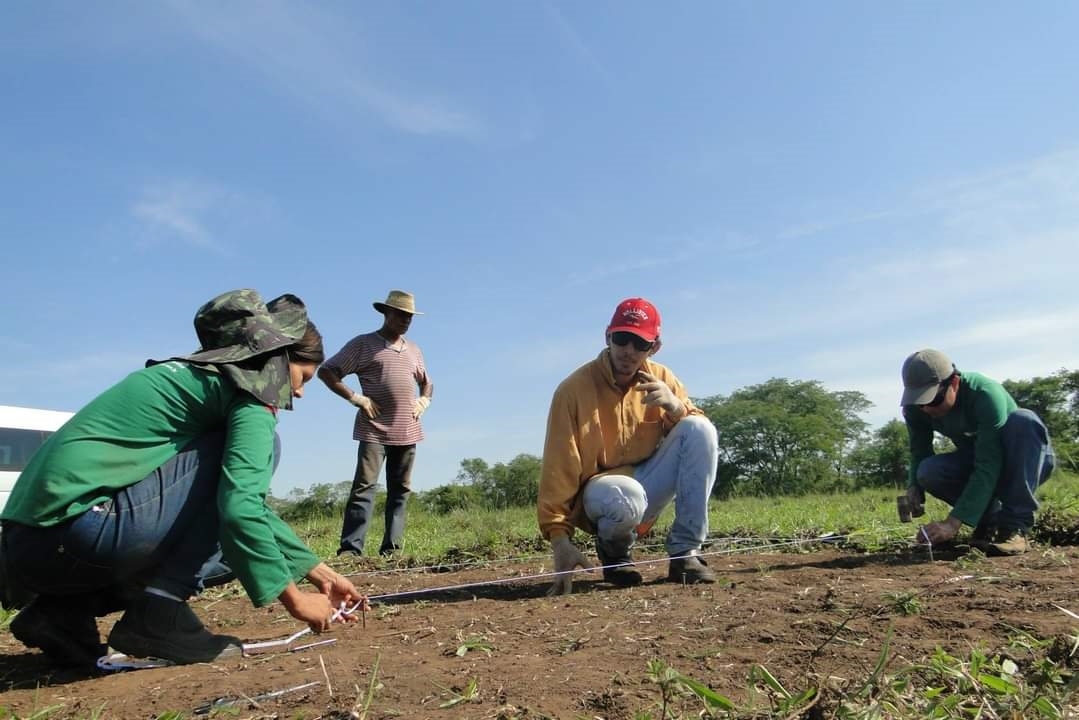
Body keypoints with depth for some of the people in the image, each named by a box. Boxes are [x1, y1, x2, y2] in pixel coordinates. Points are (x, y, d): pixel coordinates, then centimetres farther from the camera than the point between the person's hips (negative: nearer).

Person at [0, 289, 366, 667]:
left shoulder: (200, 375, 23)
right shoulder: (250, 387, -6)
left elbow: (244, 499, 26)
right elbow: (241, 507, -20)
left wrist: (318, 571, 24)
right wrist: (294, 599, -8)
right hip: (75, 528, -10)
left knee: (236, 546, 20)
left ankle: (64, 611, 13)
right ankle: (158, 613, -9)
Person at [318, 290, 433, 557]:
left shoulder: (413, 350, 18)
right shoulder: (363, 344, 1)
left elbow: (427, 383, 32)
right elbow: (326, 371, -2)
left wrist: (423, 401, 10)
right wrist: (356, 397, -11)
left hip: (407, 432, 6)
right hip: (374, 430, -6)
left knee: (400, 490, 5)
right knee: (364, 487, -12)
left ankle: (391, 549, 10)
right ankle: (350, 549, -12)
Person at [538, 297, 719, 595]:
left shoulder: (661, 378, 0)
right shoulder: (574, 389, -16)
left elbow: (697, 435, -1)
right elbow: (559, 467, -19)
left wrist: (675, 406, -22)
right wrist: (559, 536, -25)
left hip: (648, 484, 5)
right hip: (600, 492, -5)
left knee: (700, 429, -19)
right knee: (625, 497, -41)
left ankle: (685, 553, -15)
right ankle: (613, 551, -2)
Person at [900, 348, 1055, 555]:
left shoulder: (986, 394, -34)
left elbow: (988, 466, -38)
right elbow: (920, 452, -7)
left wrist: (954, 522, -43)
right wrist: (914, 486, -30)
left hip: (1028, 460, -3)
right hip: (976, 461, 4)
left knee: (1023, 420, -36)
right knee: (929, 471, -28)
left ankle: (1016, 525, -29)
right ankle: (991, 517, -3)